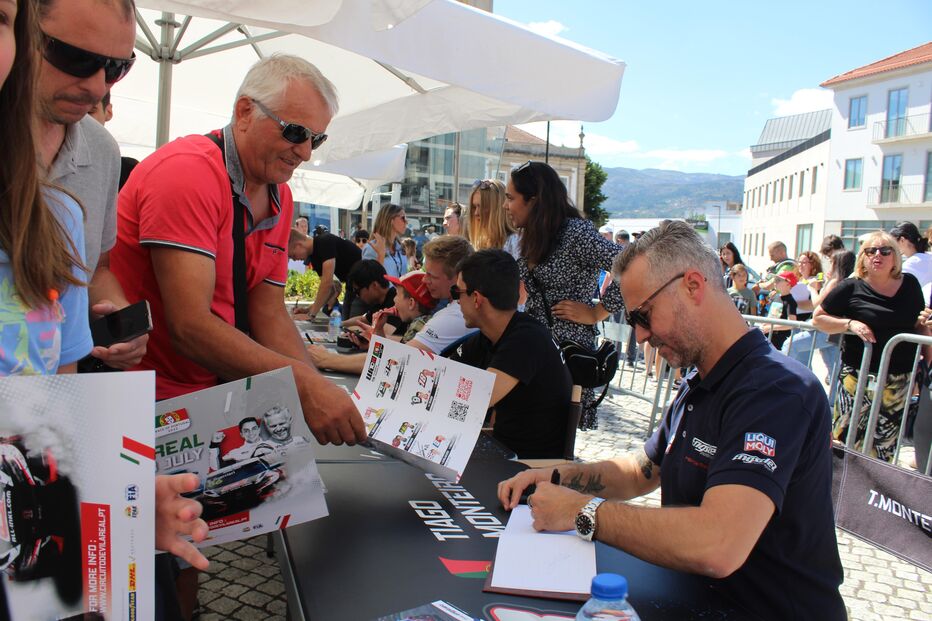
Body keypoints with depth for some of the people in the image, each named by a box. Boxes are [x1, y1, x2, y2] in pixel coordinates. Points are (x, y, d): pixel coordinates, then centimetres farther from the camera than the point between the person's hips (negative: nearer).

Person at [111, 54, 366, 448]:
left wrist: (324, 394, -12)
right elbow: (189, 325, -26)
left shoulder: (280, 198, 7)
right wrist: (304, 385, -31)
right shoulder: (188, 171, -18)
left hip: (211, 392, 7)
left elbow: (269, 316, 3)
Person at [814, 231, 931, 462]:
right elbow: (818, 318, 0)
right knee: (847, 434, -5)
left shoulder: (910, 284, 7)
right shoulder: (851, 288, -4)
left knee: (886, 440, 10)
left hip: (900, 379, 4)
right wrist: (850, 324, -14)